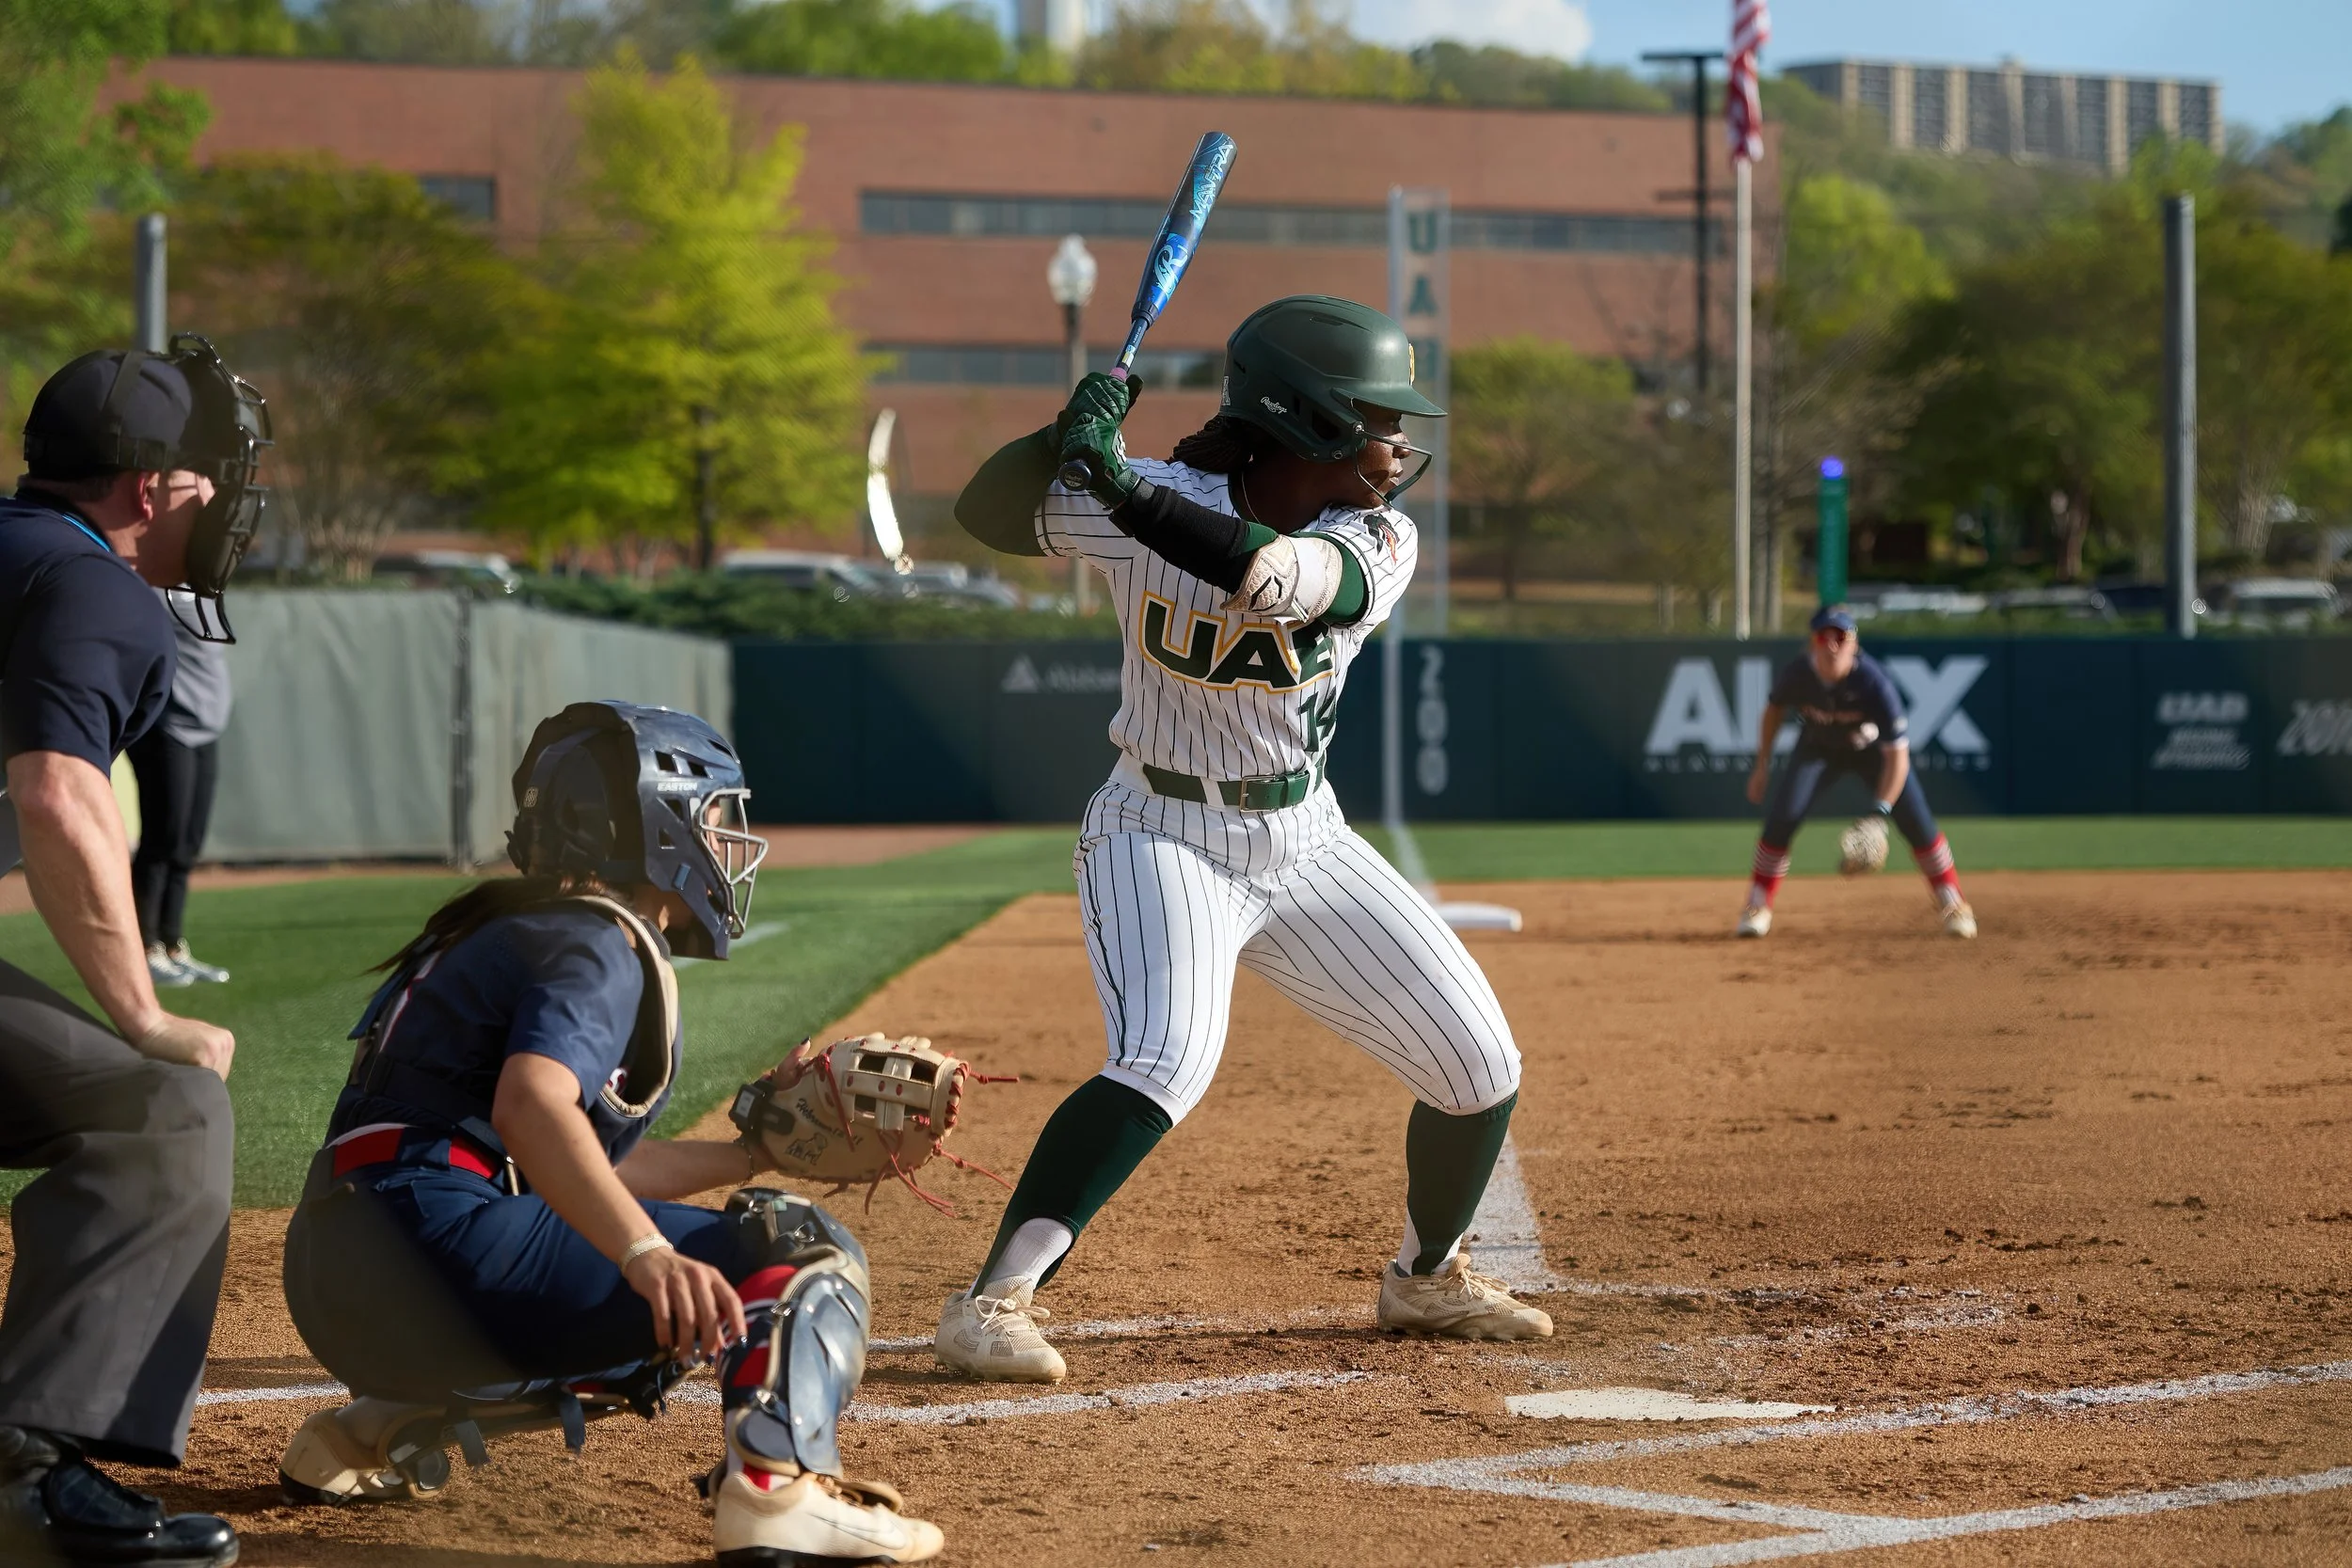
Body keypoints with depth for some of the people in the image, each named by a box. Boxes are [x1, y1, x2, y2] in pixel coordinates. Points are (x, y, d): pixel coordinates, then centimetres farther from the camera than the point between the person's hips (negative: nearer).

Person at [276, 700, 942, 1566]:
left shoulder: (515, 933, 26)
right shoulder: (596, 944, -4)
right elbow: (531, 1108, -25)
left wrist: (753, 1152, 29)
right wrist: (650, 1254, -38)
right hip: (443, 1243, -10)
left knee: (657, 1341, 33)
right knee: (804, 1254, -8)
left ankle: (378, 1432, 24)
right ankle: (776, 1485, -31)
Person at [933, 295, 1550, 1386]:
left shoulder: (1377, 543, -11)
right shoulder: (1153, 500, -13)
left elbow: (1274, 577, -32)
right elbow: (988, 514, -10)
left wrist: (1118, 488, -41)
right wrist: (1069, 434, -30)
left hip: (1306, 843, 4)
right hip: (1161, 837, -4)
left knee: (1480, 1068, 3)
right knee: (1167, 1060, -30)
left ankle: (1425, 1278, 29)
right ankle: (991, 1303, -27)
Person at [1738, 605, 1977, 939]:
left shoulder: (1874, 682, -38)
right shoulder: (1796, 673, -29)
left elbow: (1897, 755, -37)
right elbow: (1775, 707, -4)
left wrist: (1880, 813, -46)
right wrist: (1762, 765, -4)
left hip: (1872, 747, -2)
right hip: (1818, 746, 2)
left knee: (1916, 820, -12)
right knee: (1781, 818, -14)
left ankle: (1952, 906, 6)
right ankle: (1757, 908, 2)